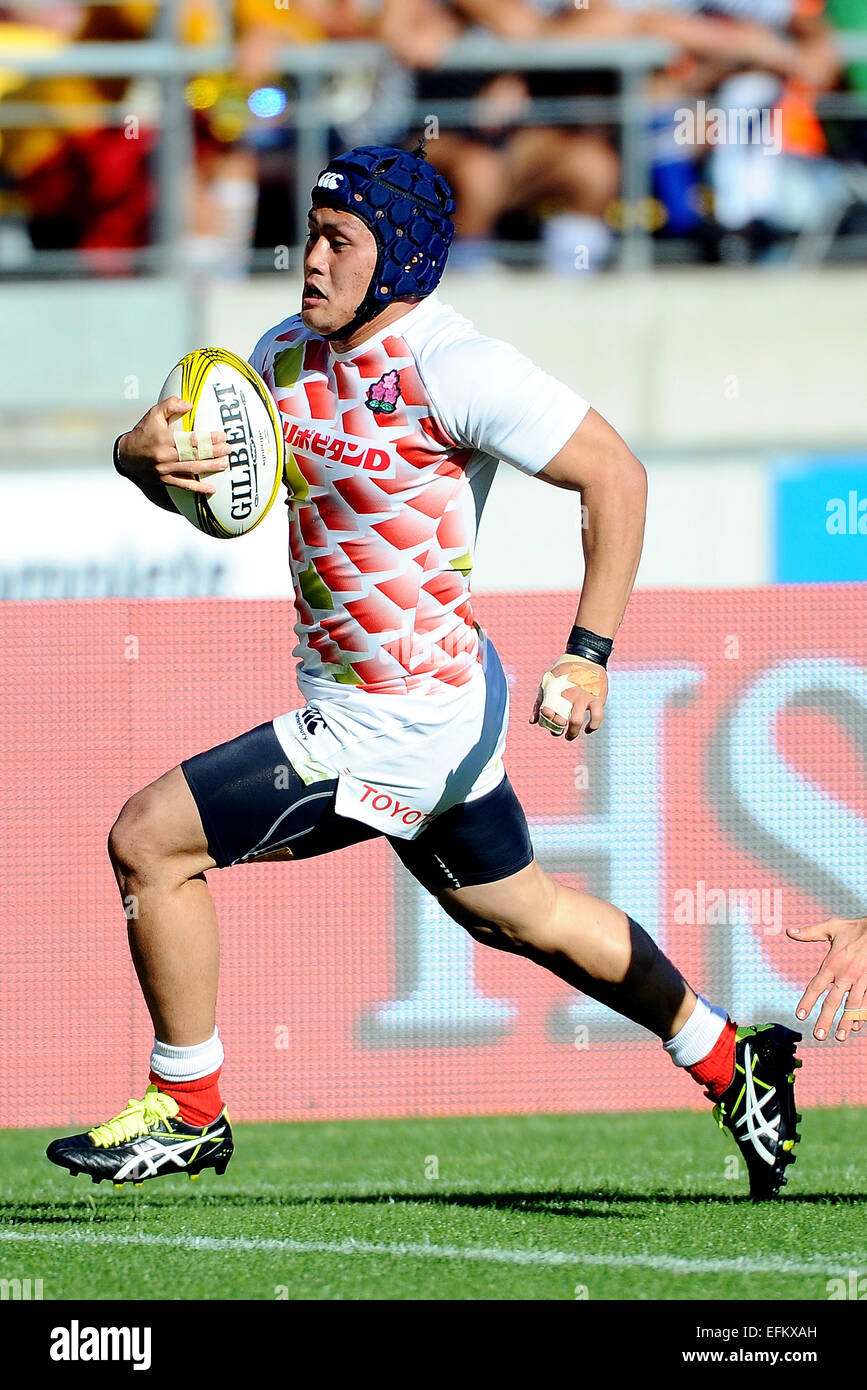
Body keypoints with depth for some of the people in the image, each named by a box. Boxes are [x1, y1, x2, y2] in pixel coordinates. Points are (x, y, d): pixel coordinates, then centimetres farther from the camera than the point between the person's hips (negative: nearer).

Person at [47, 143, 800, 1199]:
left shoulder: (448, 367, -20)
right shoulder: (289, 352, 4)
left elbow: (615, 475, -17)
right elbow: (180, 472, 8)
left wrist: (589, 655, -21)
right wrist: (147, 455, -17)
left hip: (401, 729, -9)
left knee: (150, 837, -9)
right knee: (518, 914, 25)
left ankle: (187, 1111, 5)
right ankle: (731, 1063, 41)